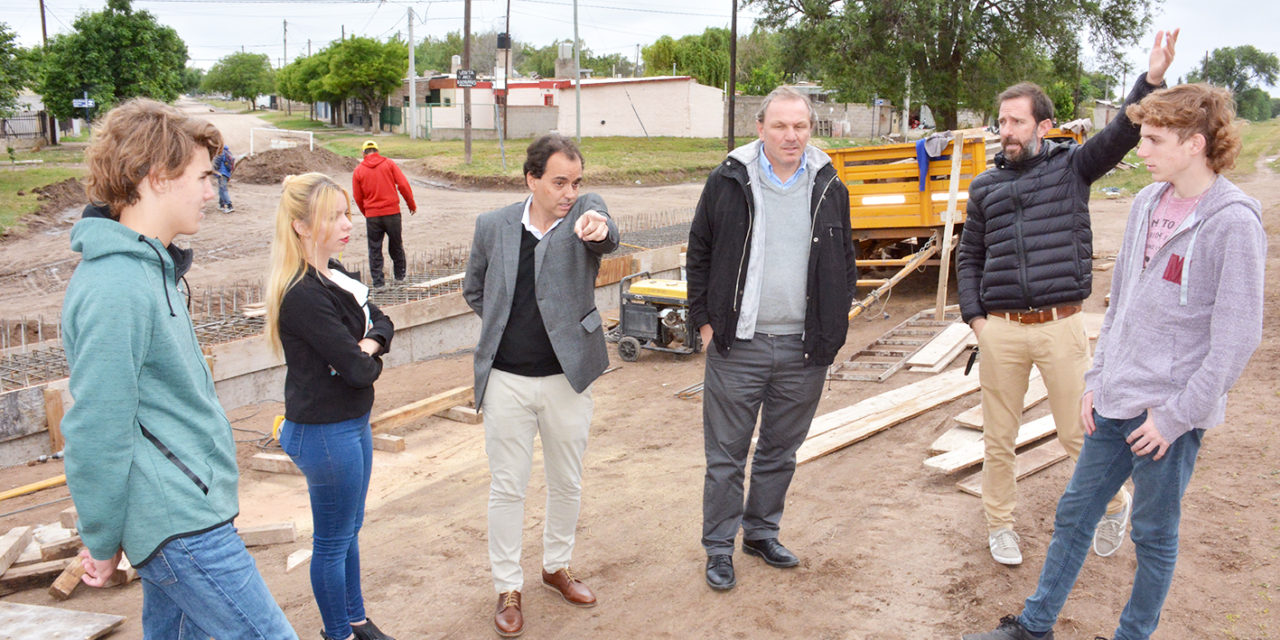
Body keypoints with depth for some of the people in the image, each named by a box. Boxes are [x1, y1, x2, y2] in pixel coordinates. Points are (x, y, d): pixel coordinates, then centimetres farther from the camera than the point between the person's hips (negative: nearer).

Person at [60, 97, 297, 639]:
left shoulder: (150, 266, 11)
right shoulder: (115, 288, -22)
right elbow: (96, 432, -20)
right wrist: (102, 544, -9)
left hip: (180, 509, 10)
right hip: (180, 521, -10)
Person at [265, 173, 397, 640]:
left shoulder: (333, 275, 4)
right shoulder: (303, 296, -25)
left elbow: (381, 321, 10)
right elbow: (357, 370, -26)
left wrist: (370, 344, -12)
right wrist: (370, 359, -3)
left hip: (352, 422, 9)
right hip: (325, 431, -9)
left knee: (349, 530, 23)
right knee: (333, 541, 9)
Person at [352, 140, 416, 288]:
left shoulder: (358, 171, 3)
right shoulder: (389, 163, 1)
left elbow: (357, 197, 6)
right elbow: (403, 185, -5)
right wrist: (412, 205, 5)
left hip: (372, 215, 0)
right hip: (392, 212, 0)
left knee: (374, 249, 8)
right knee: (396, 245, 15)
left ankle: (377, 282, 7)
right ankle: (399, 275, 24)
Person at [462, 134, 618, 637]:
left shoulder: (585, 213, -6)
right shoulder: (492, 226, -2)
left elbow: (607, 238, -31)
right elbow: (473, 290, 13)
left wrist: (599, 229, -53)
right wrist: (503, 328, 4)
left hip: (567, 377, 0)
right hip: (506, 379, 0)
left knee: (567, 484, 16)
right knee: (507, 488, 8)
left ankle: (557, 565, 39)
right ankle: (508, 588, 25)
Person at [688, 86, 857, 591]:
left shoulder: (829, 188, 6)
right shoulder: (728, 181, -1)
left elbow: (844, 262, 14)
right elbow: (699, 252, 5)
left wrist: (834, 327, 7)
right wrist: (704, 319, -1)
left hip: (804, 348, 3)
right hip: (737, 345, -2)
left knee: (781, 451, 15)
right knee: (726, 454, 5)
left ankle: (761, 532, 33)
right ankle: (719, 546, 19)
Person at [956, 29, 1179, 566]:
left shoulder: (1072, 166, 5)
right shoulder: (985, 186, 11)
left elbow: (1121, 135, -13)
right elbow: (968, 257, 15)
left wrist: (1152, 79, -27)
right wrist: (973, 315, 4)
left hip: (1061, 325, -2)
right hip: (1000, 328, 2)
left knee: (1078, 432, 6)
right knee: (999, 437, 10)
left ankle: (1115, 503, 34)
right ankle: (999, 525, 28)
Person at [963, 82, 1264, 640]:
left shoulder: (1233, 222, -15)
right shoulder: (1147, 202, 6)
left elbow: (1236, 338, -15)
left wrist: (1176, 416, -14)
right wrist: (1097, 378, 10)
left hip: (1172, 412, -7)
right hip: (1116, 401, 7)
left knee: (1154, 535, 10)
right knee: (1073, 514, 14)